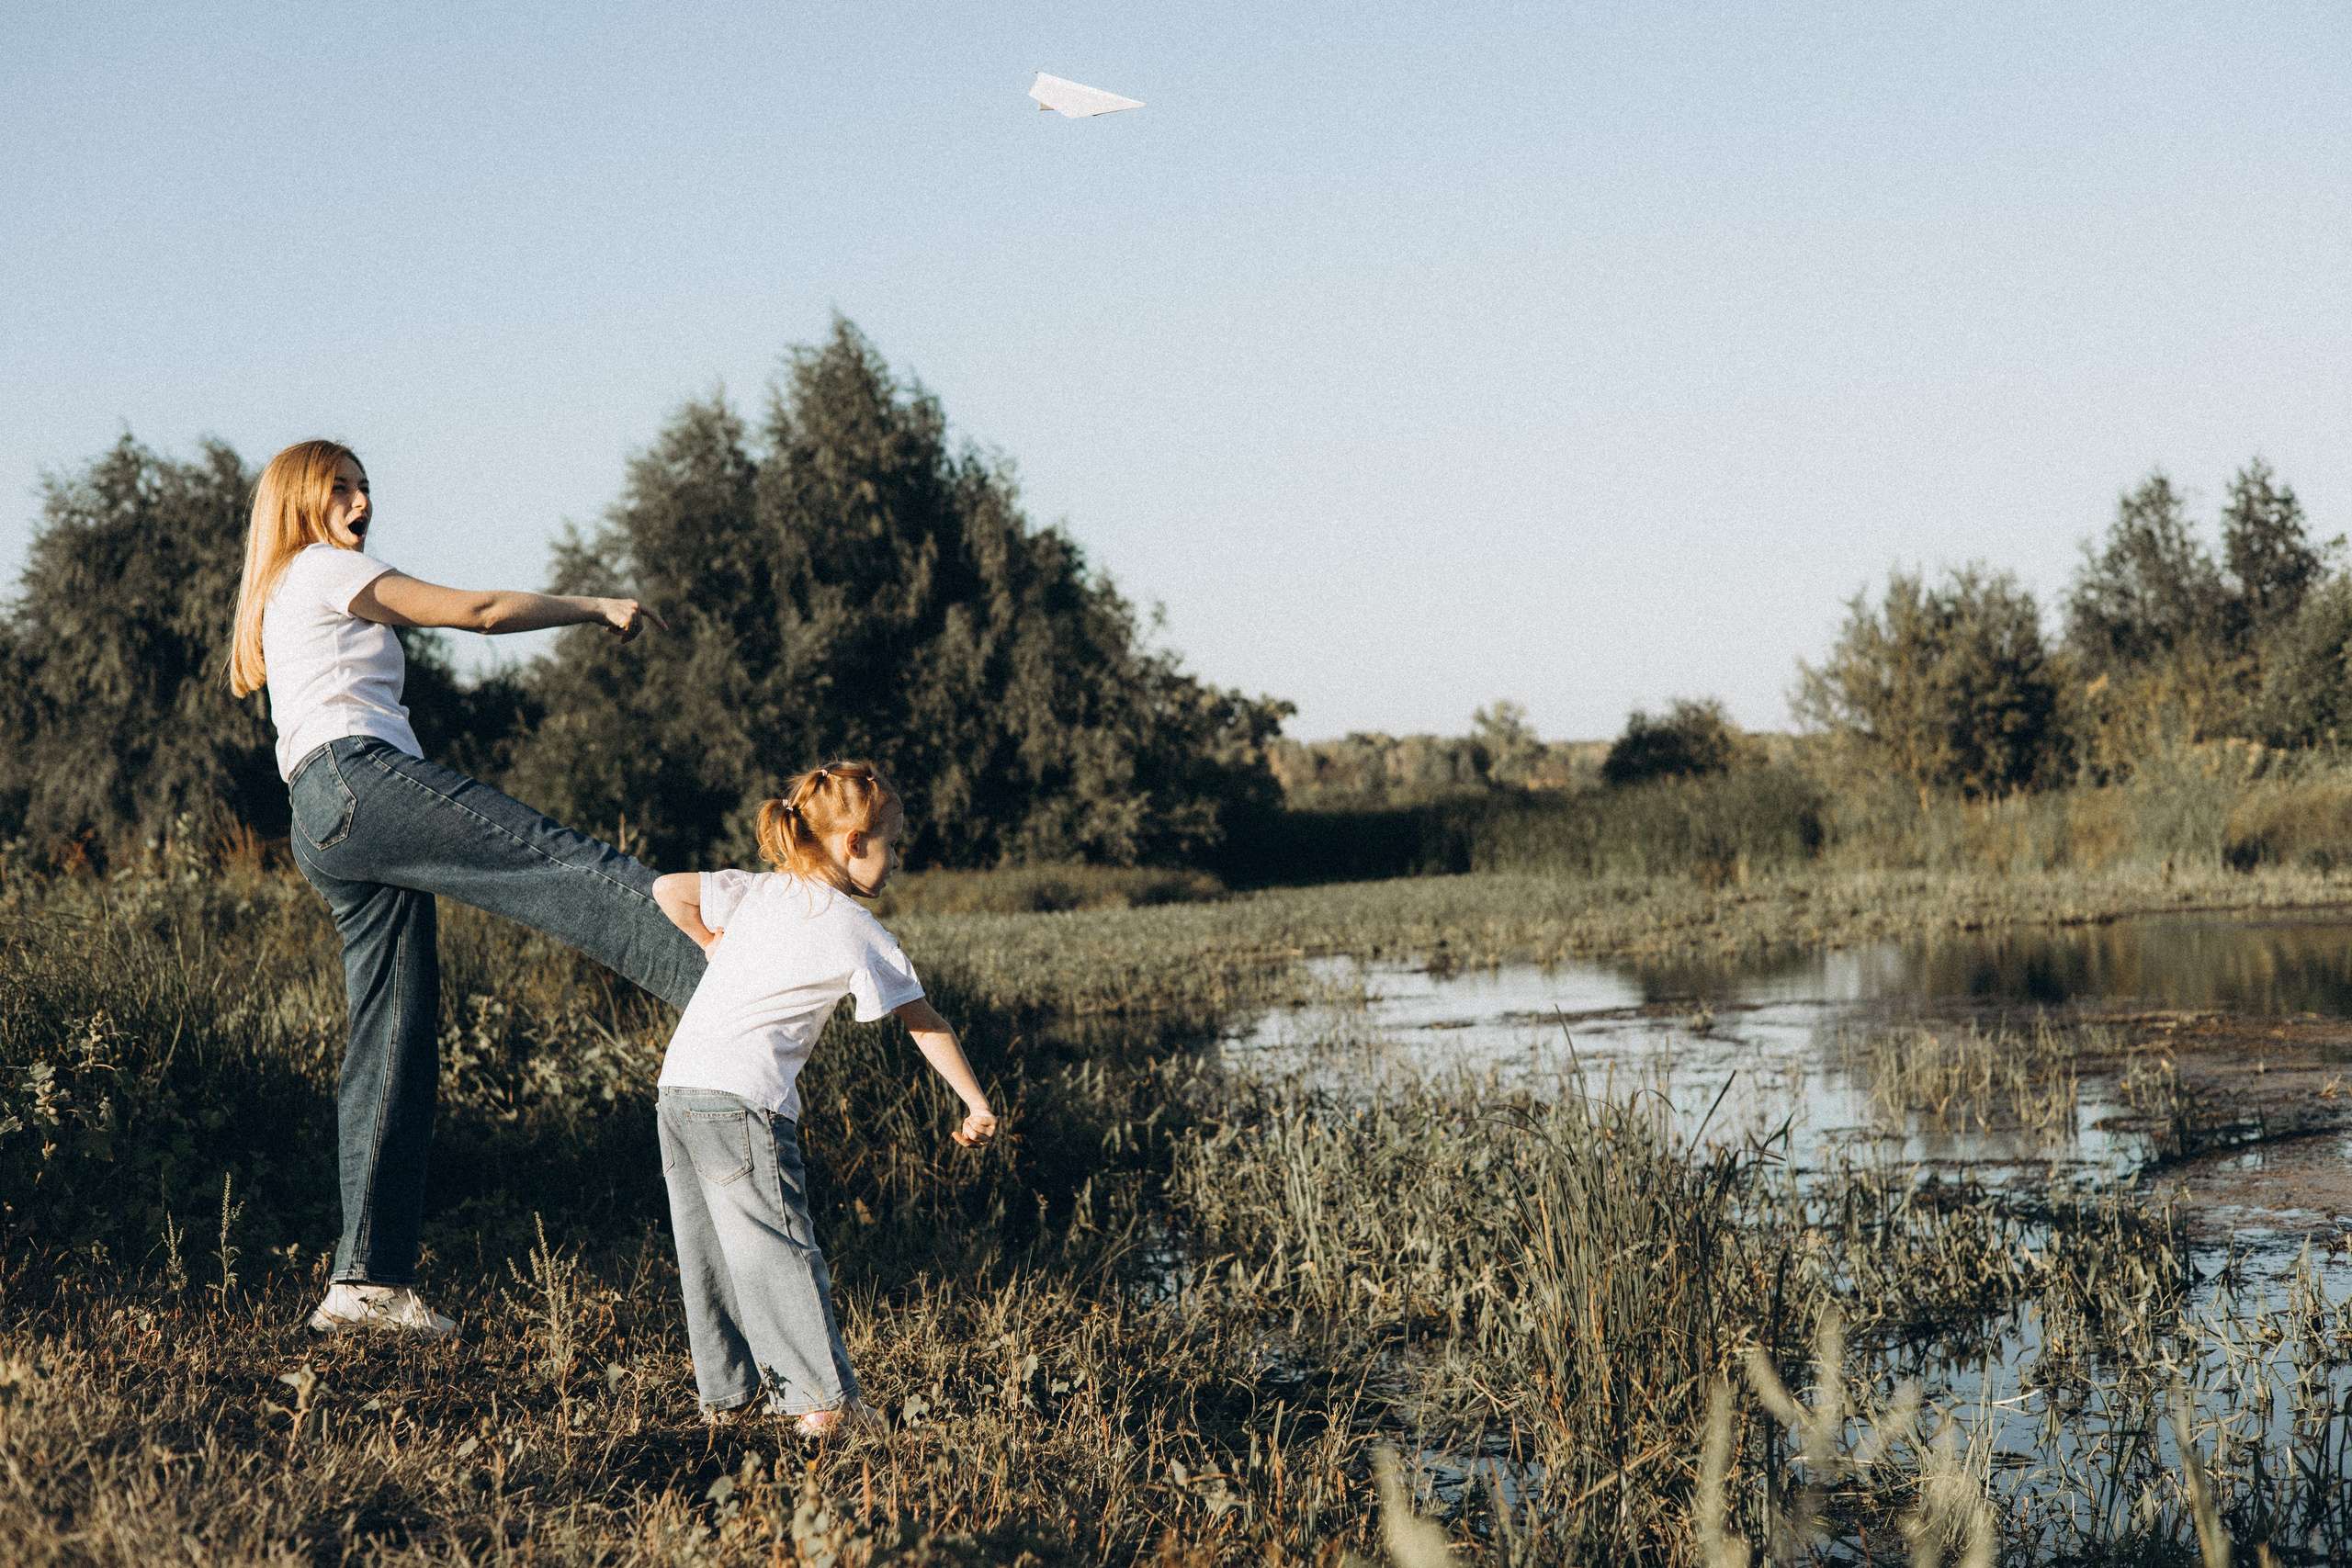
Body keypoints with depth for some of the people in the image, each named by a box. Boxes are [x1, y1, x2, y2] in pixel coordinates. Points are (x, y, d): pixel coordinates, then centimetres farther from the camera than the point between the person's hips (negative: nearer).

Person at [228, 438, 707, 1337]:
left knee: (393, 1045, 3)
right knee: (564, 861, -23)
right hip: (356, 780, -9)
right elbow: (479, 612, 0)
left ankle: (368, 1278, -1)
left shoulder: (283, 599, 33)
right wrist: (596, 610, 10)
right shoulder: (324, 569, 5)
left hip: (327, 834, 9)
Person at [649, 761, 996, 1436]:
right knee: (779, 1251, -5)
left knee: (711, 1248, 13)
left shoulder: (759, 891, 13)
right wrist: (976, 1104, 12)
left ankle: (724, 1389, 21)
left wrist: (712, 944, 35)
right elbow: (923, 1023, 4)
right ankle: (825, 1399, -5)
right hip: (741, 1099, -7)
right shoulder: (856, 931, -3)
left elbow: (667, 891, 20)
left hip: (677, 1083, 7)